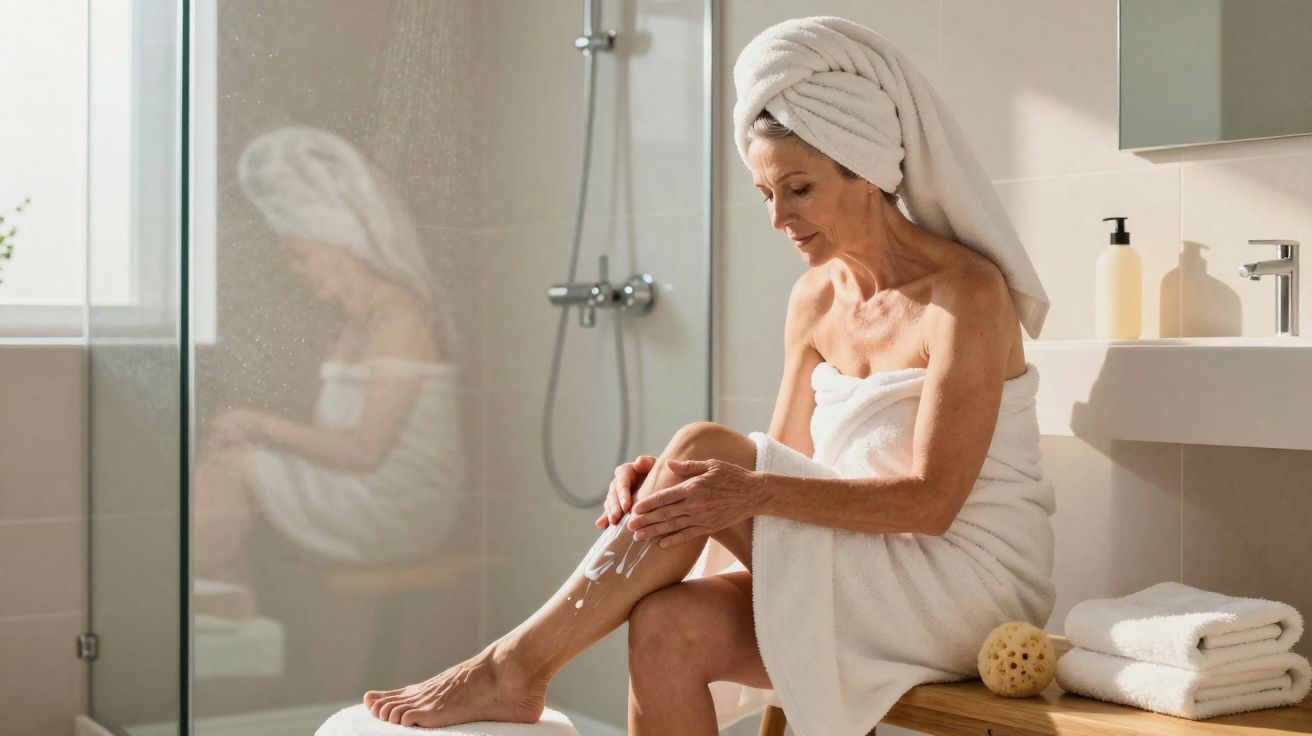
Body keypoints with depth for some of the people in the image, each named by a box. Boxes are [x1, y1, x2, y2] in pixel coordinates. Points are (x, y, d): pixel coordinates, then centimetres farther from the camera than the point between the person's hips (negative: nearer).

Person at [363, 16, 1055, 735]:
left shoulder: (966, 292, -12)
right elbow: (785, 464, 7)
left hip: (969, 580, -6)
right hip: (860, 581, 6)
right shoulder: (814, 298, 9)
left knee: (705, 442, -23)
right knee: (669, 627, -24)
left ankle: (514, 665, -16)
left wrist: (757, 492, -32)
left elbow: (930, 500, -19)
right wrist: (662, 479, -13)